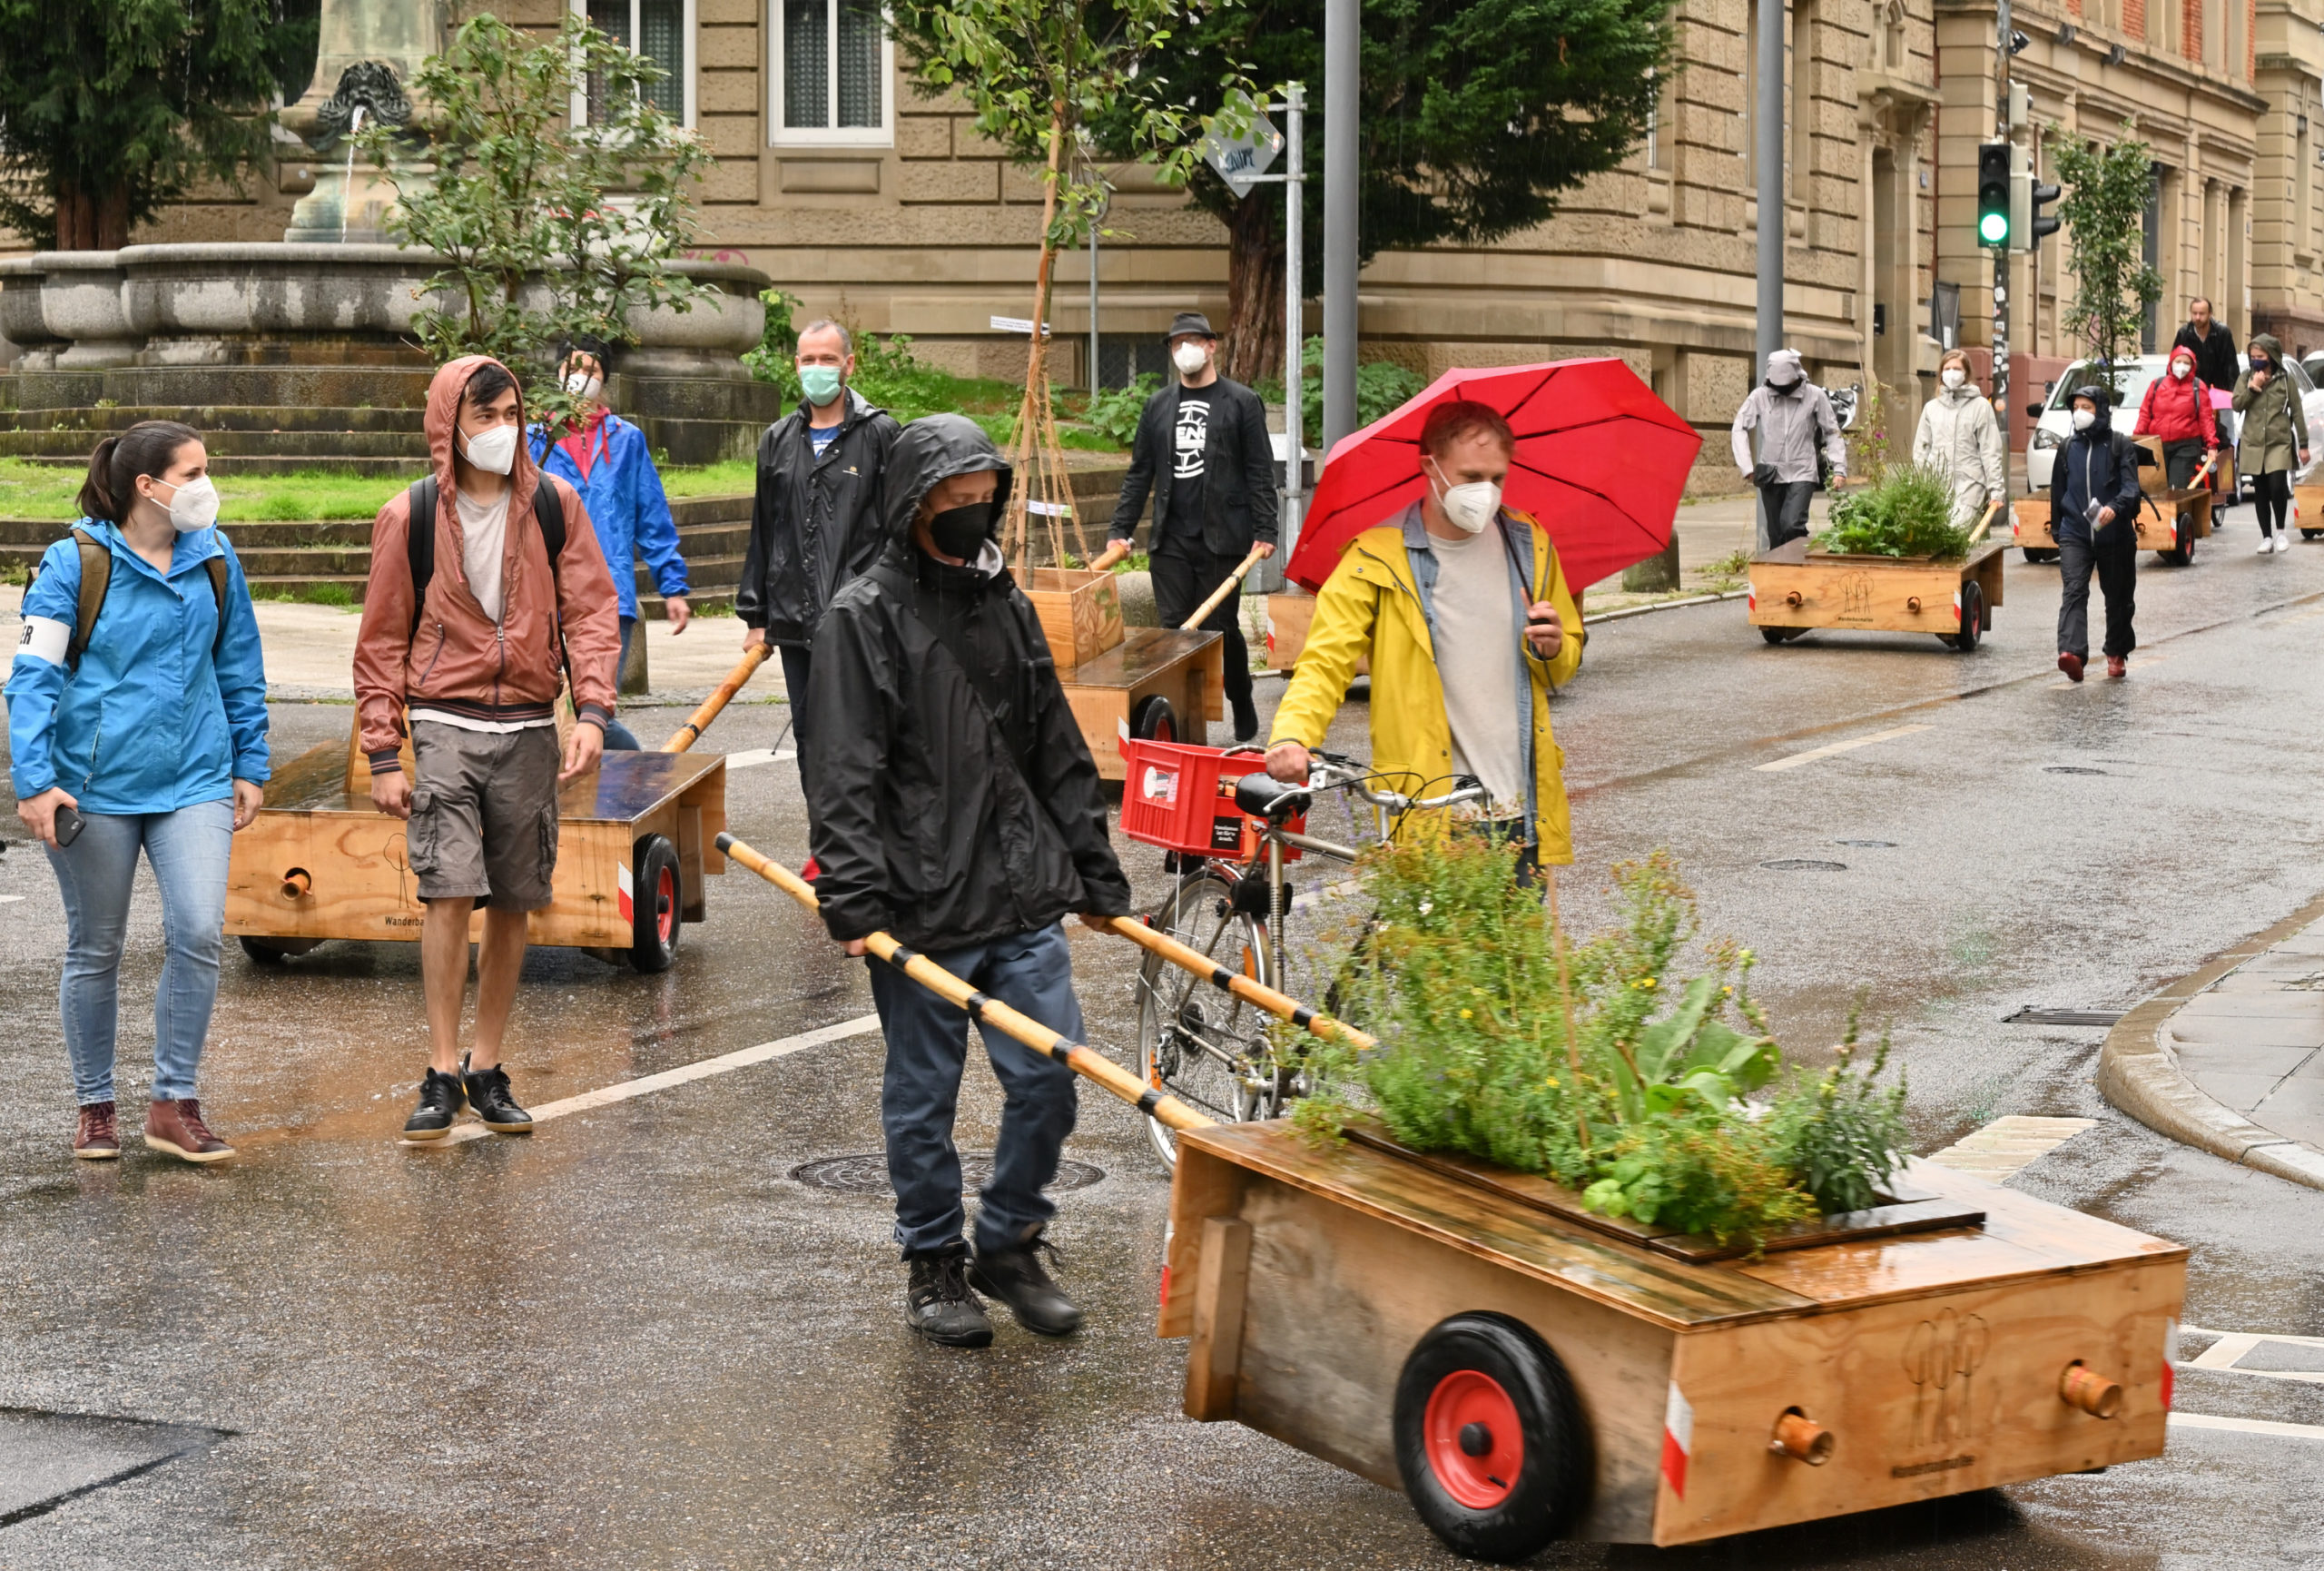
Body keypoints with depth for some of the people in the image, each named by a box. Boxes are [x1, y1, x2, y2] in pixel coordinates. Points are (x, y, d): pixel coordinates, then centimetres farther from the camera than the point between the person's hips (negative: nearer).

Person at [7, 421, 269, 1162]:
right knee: (95, 950, 8)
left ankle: (174, 1103, 3)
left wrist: (250, 766, 13)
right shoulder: (76, 562, -8)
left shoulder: (215, 560, 4)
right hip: (95, 786, -2)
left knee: (198, 933, -11)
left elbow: (240, 671, 13)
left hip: (194, 780, 3)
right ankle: (95, 1106, 23)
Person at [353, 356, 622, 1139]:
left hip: (530, 729, 2)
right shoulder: (410, 516, 0)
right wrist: (384, 753, -1)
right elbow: (382, 640, 4)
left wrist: (592, 709, -9)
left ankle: (487, 1068, 18)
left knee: (513, 903, 7)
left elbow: (592, 609, 4)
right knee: (448, 892, -13)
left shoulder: (555, 505, 4)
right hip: (446, 723, -2)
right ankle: (442, 1073, -5)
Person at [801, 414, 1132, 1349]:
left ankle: (1010, 1245, 21)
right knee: (923, 1095, 6)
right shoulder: (864, 616, -6)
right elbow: (843, 775, -11)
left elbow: (1058, 754, 18)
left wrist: (1094, 871, 16)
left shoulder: (1006, 605, 13)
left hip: (1023, 899, 5)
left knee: (1050, 1077, 3)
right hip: (920, 910, -5)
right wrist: (855, 899, -17)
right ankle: (934, 1264, 22)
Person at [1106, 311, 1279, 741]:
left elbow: (1260, 474, 0)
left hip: (1222, 540, -3)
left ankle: (1243, 708, 20)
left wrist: (1264, 533, -8)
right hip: (1170, 540, 3)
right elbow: (1138, 474, 16)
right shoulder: (1158, 406, 14)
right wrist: (1120, 530, 8)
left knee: (1222, 628, 1)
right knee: (1173, 629, -1)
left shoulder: (1242, 403, 2)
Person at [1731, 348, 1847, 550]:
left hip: (1802, 474, -2)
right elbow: (1740, 429, 1)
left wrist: (1839, 468, -5)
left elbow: (1832, 433, 3)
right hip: (1770, 476, 2)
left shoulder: (1815, 395, -3)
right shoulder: (1760, 396, -1)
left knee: (1792, 526, -20)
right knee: (1775, 536, 7)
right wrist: (1747, 467, -8)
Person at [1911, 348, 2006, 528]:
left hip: (1969, 485, -4)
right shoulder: (1931, 408, 15)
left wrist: (1996, 490, -4)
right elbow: (1921, 450, 16)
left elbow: (1991, 451, 1)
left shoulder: (1980, 406, 4)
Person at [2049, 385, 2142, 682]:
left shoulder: (2120, 445, -2)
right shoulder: (2069, 447, 10)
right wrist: (2056, 529, 22)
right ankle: (2072, 652, -30)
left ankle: (2117, 653, 27)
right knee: (2074, 591, -16)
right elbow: (2058, 490, 20)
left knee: (2118, 596, 11)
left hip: (2114, 535, -2)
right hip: (2075, 534, 2)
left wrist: (2115, 508, -32)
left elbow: (2131, 487, -12)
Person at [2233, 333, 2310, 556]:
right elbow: (2236, 405, -3)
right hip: (2253, 443, 3)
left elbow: (2297, 413, 4)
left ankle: (2281, 531, 0)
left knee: (2277, 486, -19)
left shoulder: (2285, 380, 2)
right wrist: (2252, 388, -13)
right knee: (2260, 492, 6)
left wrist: (2303, 445, 2)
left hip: (2280, 443, -3)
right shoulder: (2246, 378, 7)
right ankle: (2267, 537, 14)